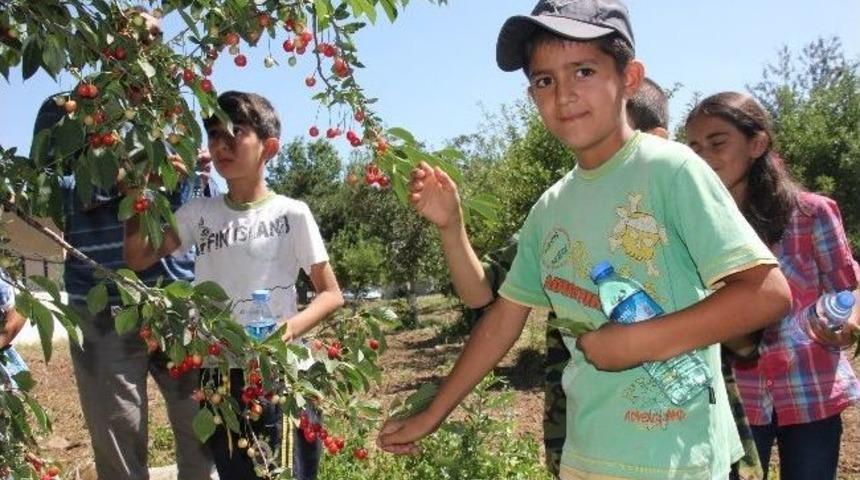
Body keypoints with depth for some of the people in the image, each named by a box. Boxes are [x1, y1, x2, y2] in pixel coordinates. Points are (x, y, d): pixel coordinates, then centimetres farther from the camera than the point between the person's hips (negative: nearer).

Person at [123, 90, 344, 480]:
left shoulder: (291, 213, -5)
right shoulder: (200, 212, 7)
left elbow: (330, 294, -4)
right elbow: (139, 258, 5)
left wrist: (291, 328, -22)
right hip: (218, 375, 4)